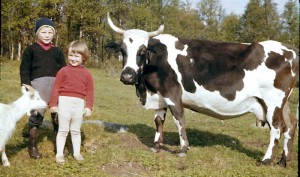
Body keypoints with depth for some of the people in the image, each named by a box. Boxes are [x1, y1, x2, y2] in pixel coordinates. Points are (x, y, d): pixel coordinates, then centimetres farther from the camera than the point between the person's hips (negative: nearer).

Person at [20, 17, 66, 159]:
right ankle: (32, 146, 8)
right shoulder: (31, 50, 5)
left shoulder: (57, 51, 15)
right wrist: (27, 87, -9)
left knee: (59, 116, 5)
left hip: (57, 86, 3)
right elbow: (24, 70, 1)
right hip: (38, 85, -3)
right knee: (36, 115, -5)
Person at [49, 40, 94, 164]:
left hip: (79, 104, 2)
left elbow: (90, 91, 5)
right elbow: (56, 88, -3)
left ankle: (77, 153, 25)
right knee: (63, 130, 6)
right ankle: (59, 154, 14)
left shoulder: (86, 74, 5)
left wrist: (89, 107, -1)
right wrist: (53, 104, -6)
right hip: (64, 102, -2)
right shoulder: (63, 71, -2)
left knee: (76, 131, 15)